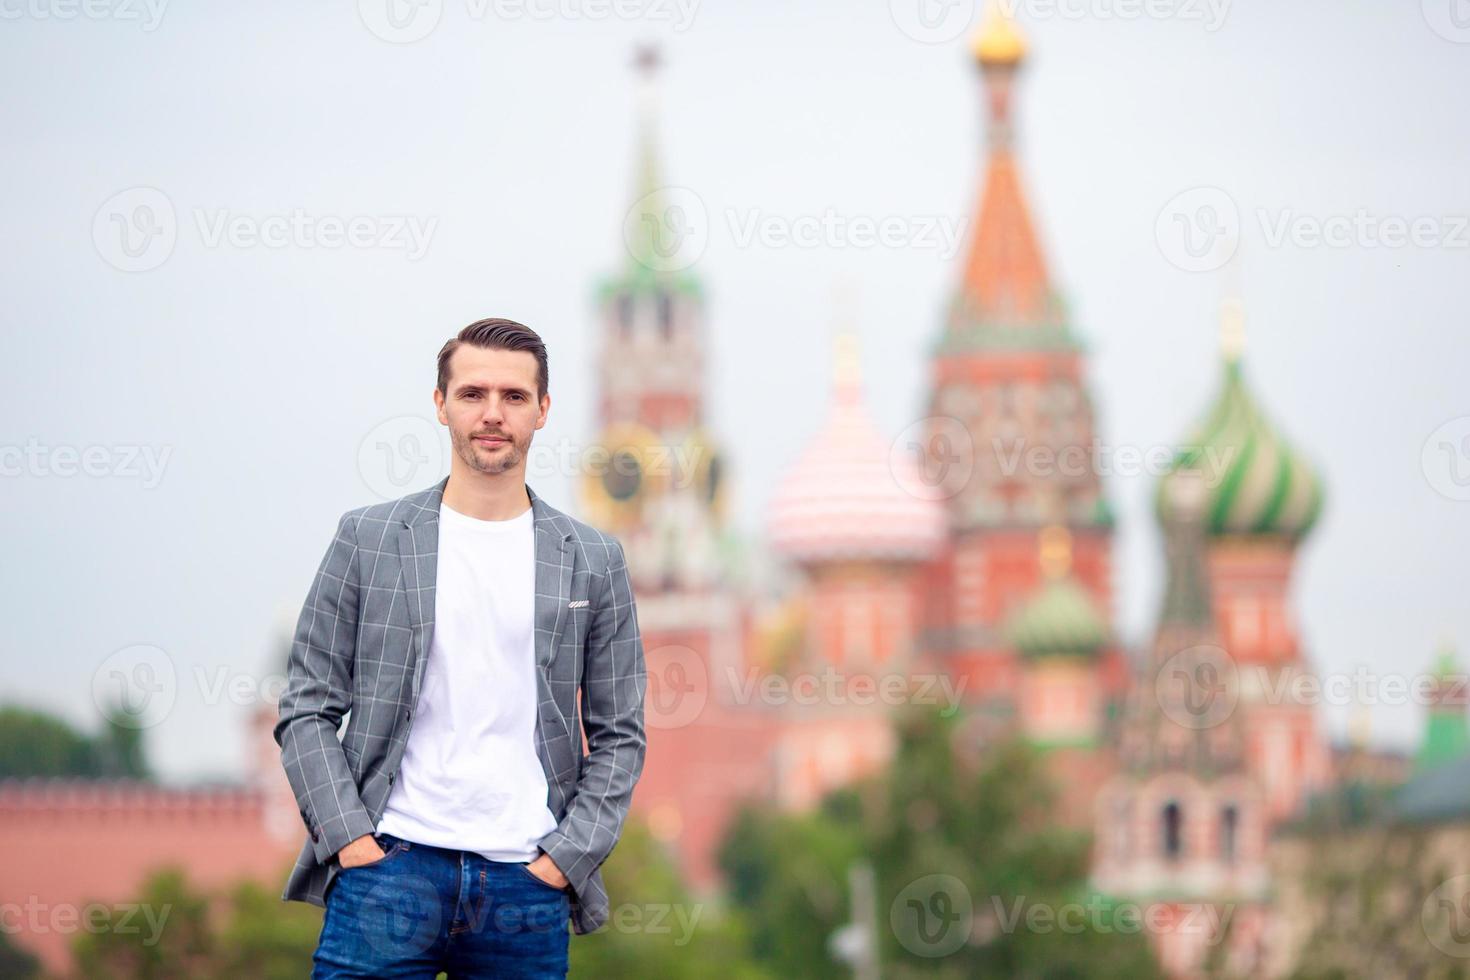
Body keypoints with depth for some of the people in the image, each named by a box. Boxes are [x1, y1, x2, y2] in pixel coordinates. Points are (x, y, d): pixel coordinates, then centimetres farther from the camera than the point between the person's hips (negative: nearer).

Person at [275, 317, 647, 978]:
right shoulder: (367, 540, 6)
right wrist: (349, 836, -6)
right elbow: (308, 708, 5)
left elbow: (619, 735, 11)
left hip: (527, 883, 1)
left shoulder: (593, 562, 9)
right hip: (389, 867, -1)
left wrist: (567, 857, -1)